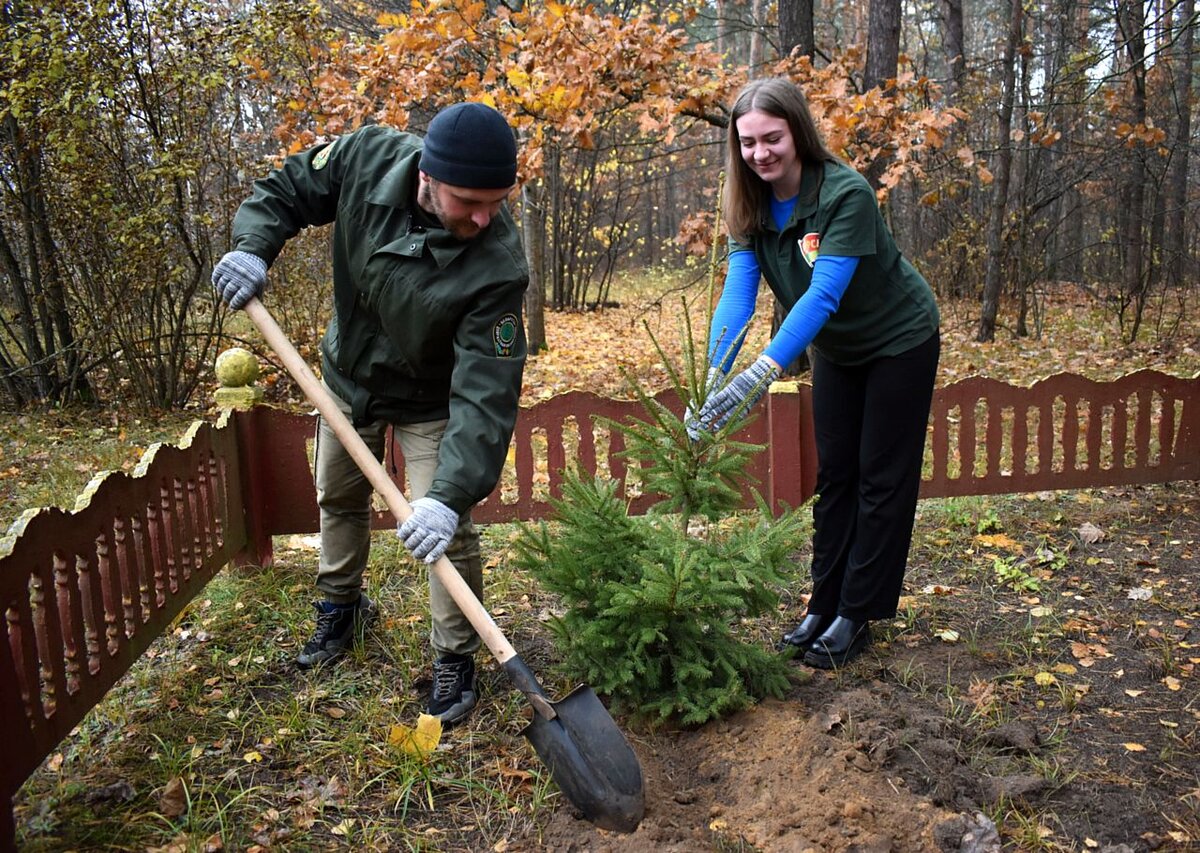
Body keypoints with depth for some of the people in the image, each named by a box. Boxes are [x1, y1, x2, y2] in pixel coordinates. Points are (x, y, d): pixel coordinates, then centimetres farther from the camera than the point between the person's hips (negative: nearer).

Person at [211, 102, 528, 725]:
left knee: (445, 531, -10)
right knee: (338, 499, 21)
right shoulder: (367, 158, -26)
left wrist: (452, 495, -46)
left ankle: (455, 658, 15)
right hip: (347, 374, 5)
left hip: (429, 402, -4)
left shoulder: (497, 266, -37)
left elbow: (485, 393, -39)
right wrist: (253, 247, -26)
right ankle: (342, 606, 47)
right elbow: (286, 190, -7)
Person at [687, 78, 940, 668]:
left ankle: (856, 617, 10)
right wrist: (713, 376, -38)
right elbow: (738, 292, -23)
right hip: (837, 349, 6)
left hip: (899, 342, -6)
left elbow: (823, 293, -39)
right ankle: (823, 605, 20)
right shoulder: (752, 206, -12)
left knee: (882, 480, 1)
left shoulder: (846, 194, -31)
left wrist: (764, 371, -50)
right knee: (834, 475, 10)